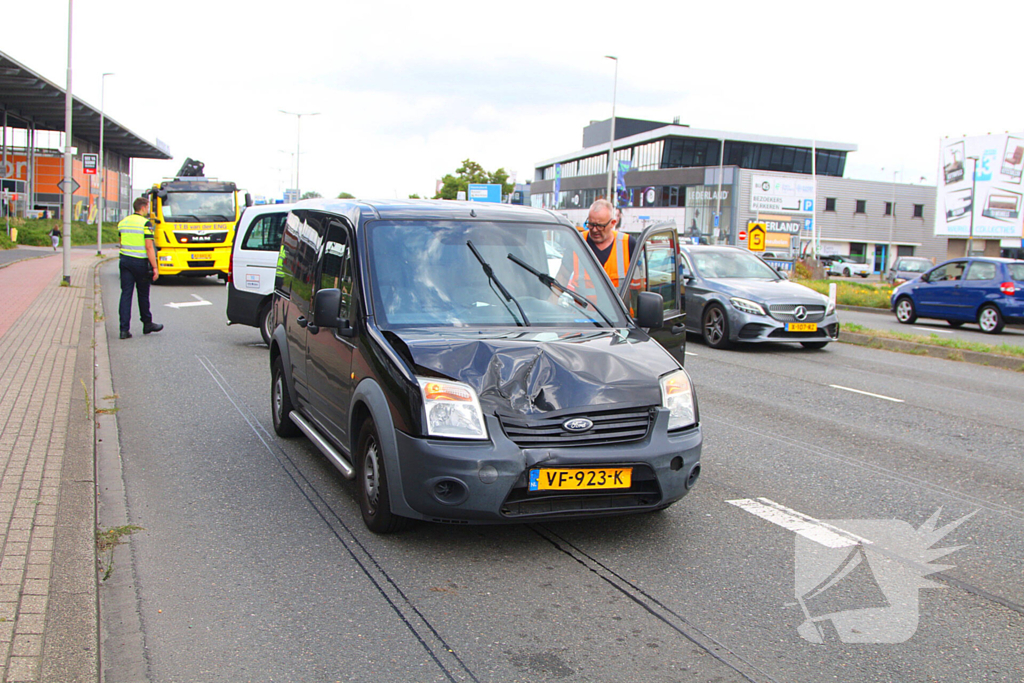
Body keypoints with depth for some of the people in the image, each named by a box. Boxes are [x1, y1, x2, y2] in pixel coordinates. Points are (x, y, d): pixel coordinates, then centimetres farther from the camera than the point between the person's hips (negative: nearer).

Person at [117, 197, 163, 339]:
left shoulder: (122, 223, 9)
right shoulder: (145, 223, -12)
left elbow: (121, 242, 17)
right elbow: (149, 247, -16)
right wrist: (154, 267, -13)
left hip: (125, 260, 5)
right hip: (140, 263, -5)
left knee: (125, 294, 2)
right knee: (143, 294, 10)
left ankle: (124, 329, -3)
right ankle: (147, 324, 25)